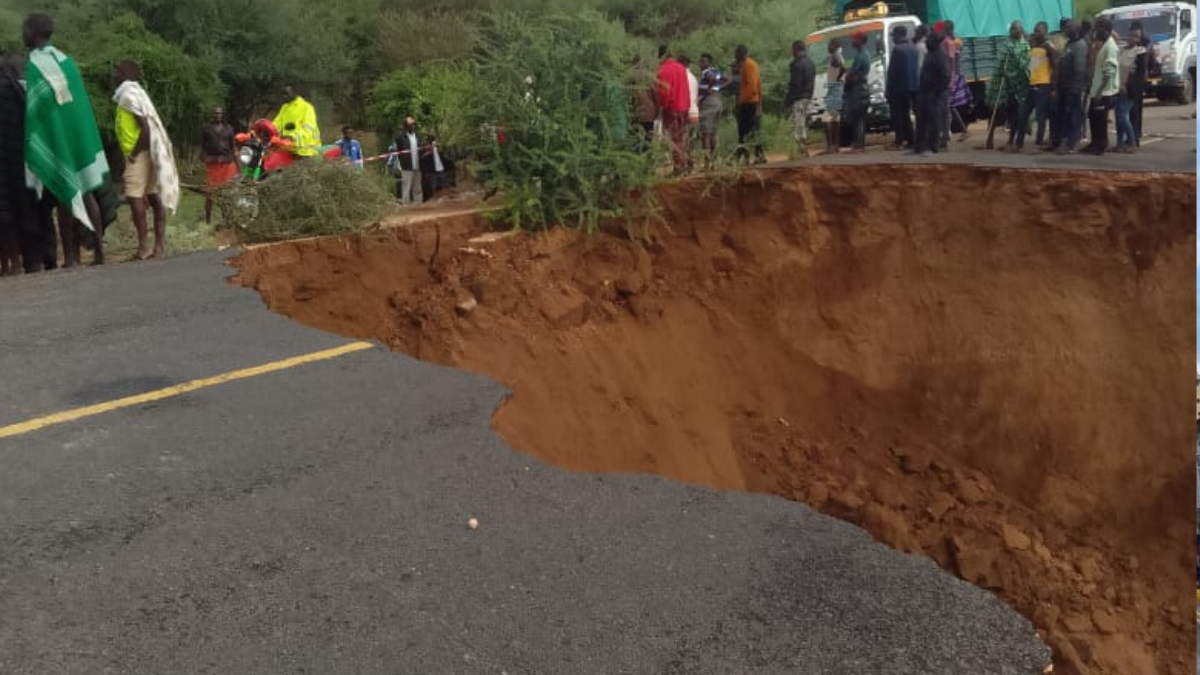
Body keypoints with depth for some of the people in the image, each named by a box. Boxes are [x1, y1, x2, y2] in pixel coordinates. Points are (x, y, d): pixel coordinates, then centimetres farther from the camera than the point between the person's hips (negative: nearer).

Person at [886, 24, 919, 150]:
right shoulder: (913, 48, 11)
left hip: (899, 88, -8)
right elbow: (917, 68, 15)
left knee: (897, 116, -3)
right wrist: (915, 83, 20)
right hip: (912, 86, 8)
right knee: (906, 114, 15)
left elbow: (892, 70, -16)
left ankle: (899, 142, -5)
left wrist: (887, 88, -11)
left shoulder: (897, 49, -16)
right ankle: (911, 140, 13)